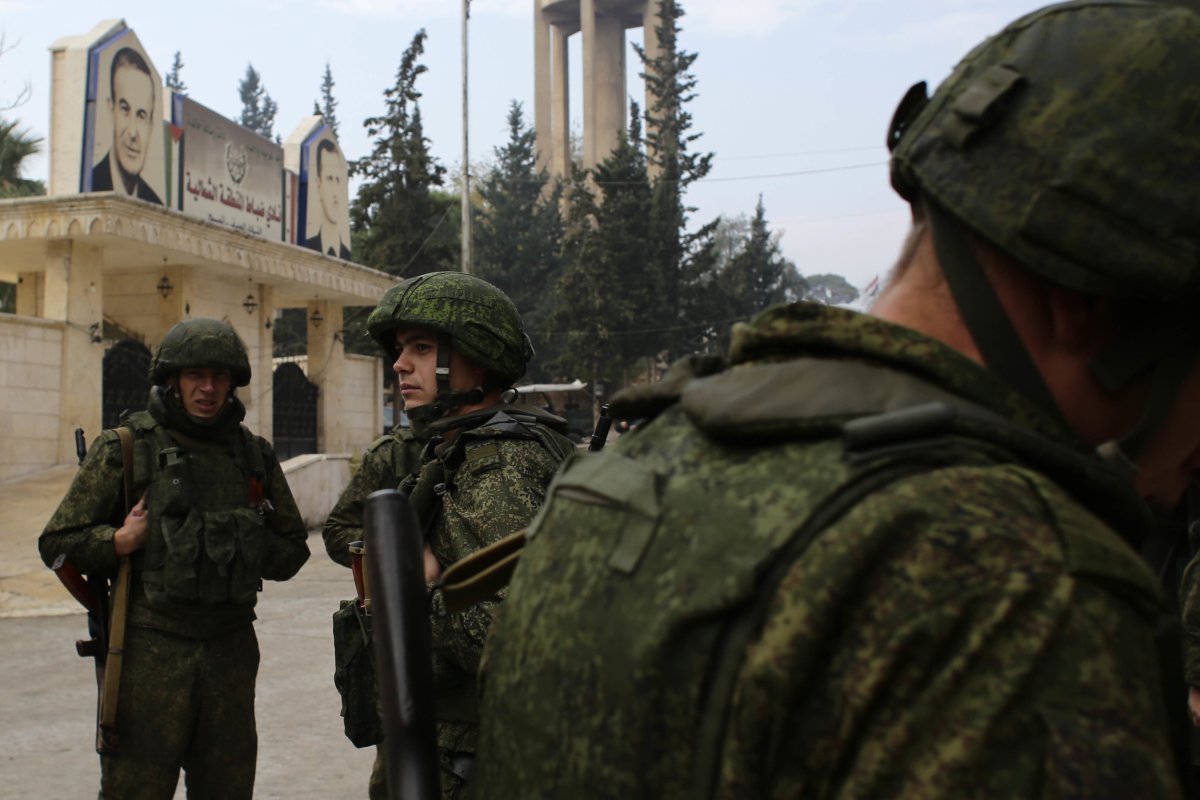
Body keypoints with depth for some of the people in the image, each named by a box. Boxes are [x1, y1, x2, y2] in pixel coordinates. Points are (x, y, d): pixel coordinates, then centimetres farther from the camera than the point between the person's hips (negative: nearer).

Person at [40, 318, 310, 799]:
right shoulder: (124, 449, -1)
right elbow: (59, 543, 0)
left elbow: (293, 549, 16)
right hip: (149, 650, -4)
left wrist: (245, 547, -2)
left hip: (231, 651, 4)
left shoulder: (254, 456, 9)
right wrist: (119, 542, -16)